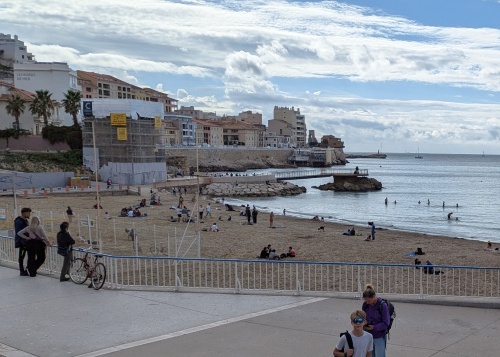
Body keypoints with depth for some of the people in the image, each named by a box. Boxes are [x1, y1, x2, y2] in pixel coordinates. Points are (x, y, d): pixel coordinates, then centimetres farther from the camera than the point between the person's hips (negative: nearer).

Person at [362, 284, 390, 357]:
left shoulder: (383, 305, -17)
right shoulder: (365, 304, -3)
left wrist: (374, 327, -25)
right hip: (368, 336, 5)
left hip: (379, 337, -5)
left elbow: (386, 323, -14)